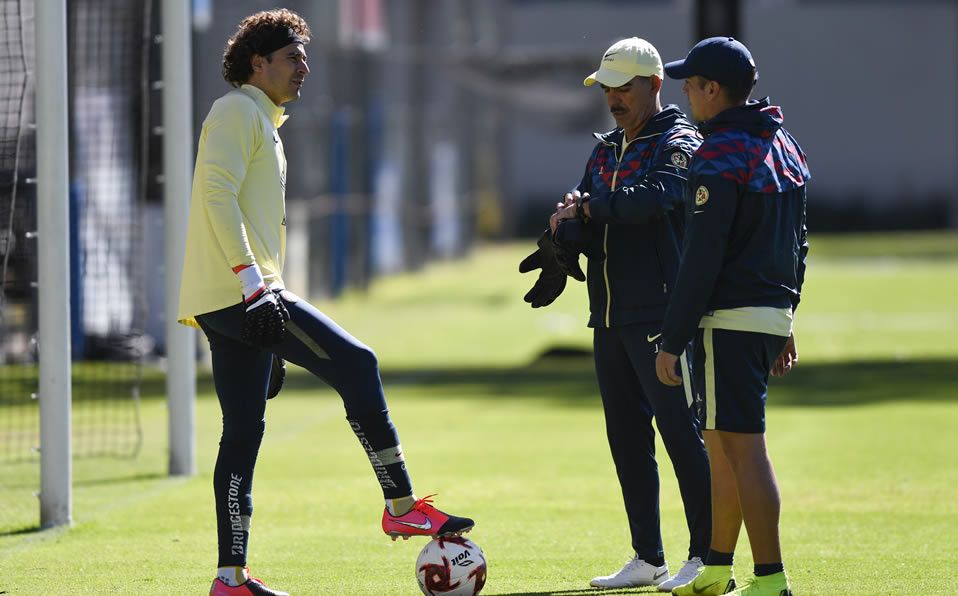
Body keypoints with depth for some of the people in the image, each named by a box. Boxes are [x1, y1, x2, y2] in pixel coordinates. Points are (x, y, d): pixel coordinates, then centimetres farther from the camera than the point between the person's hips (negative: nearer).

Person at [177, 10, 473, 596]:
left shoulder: (262, 123, 26)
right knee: (357, 364, -12)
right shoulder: (237, 112, -6)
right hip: (236, 291, -11)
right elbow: (217, 194, -19)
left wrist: (263, 298, 28)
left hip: (227, 304, 11)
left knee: (244, 433, 6)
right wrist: (254, 283, -26)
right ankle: (402, 505, -10)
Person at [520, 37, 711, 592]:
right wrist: (563, 242, -11)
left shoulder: (679, 143, -5)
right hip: (609, 315, 8)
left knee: (681, 431, -9)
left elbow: (650, 199, -24)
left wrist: (588, 207, -16)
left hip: (660, 314, -8)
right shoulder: (606, 151, 20)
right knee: (627, 436, 9)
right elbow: (577, 213, 11)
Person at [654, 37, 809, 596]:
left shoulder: (721, 156, -15)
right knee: (721, 444, 18)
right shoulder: (785, 147, 13)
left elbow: (702, 257, -19)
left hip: (731, 319, -9)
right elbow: (797, 242, 18)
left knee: (745, 448, -8)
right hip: (773, 313, 9)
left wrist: (672, 341, -16)